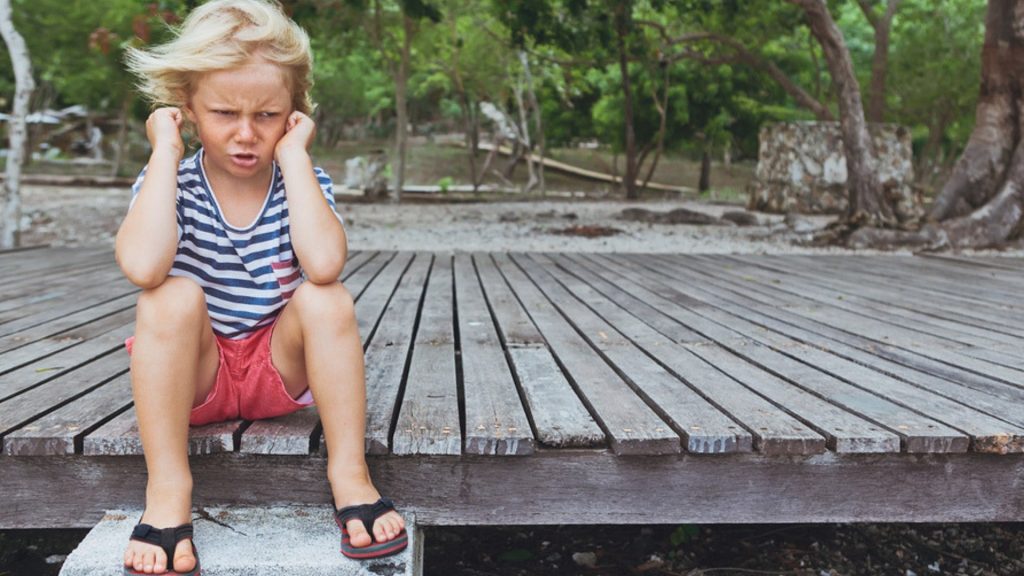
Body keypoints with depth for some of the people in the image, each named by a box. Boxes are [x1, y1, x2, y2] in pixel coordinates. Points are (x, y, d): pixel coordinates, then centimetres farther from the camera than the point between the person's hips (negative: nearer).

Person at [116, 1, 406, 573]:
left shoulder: (304, 181, -10)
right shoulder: (171, 182, -11)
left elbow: (324, 264, -34)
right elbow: (143, 267, -35)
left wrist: (293, 154, -25)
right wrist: (165, 149, -25)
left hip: (283, 370, 1)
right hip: (194, 376, 0)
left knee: (327, 298, -27)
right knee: (173, 295, -29)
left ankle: (349, 473, -20)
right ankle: (167, 491, -24)